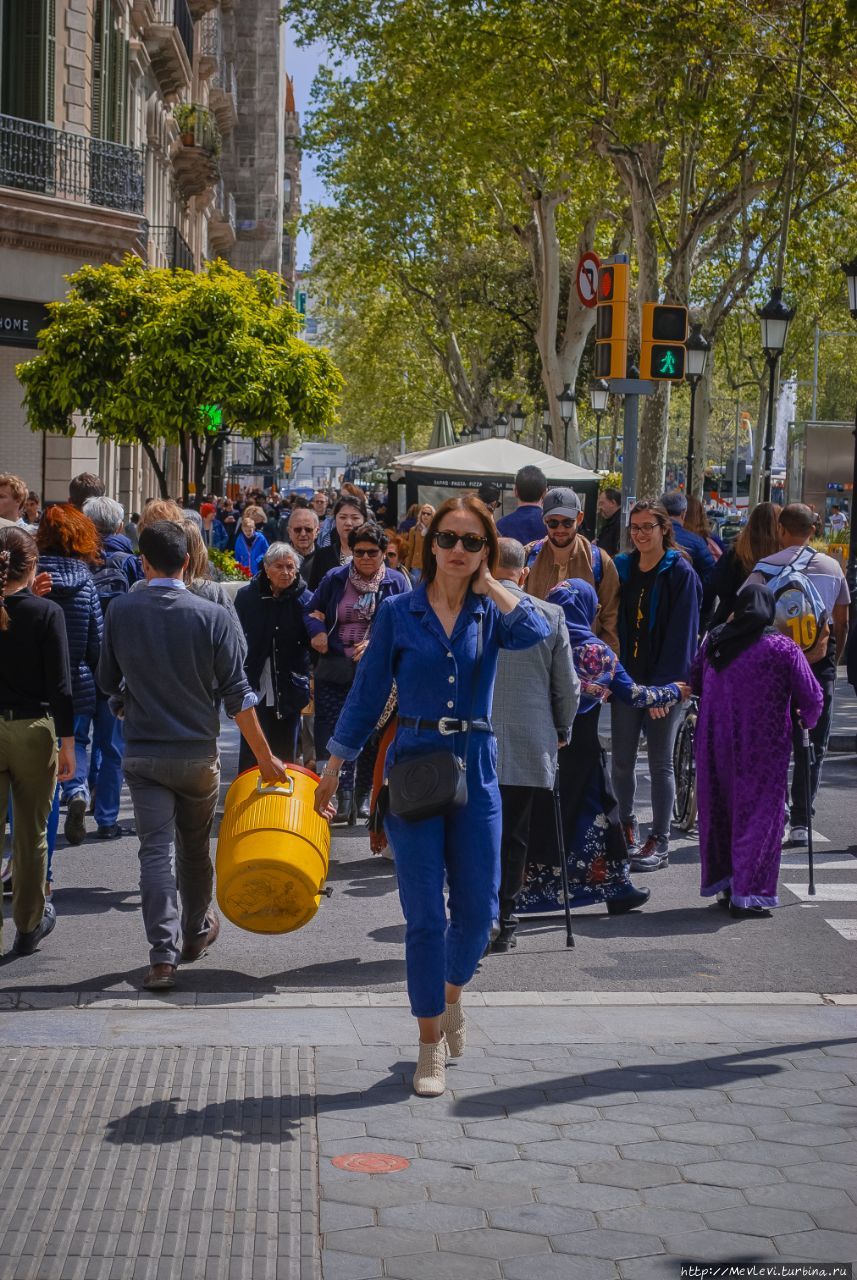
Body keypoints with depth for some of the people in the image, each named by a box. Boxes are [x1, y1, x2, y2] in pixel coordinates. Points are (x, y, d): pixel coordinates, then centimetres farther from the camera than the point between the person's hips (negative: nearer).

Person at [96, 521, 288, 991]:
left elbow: (107, 682, 6)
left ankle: (163, 955, -13)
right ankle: (196, 931, 37)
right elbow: (237, 696, -9)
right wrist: (265, 758, -1)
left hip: (142, 753, 0)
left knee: (154, 850, -2)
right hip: (197, 753, 0)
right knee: (194, 847, 18)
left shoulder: (121, 610, -5)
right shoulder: (211, 616, -9)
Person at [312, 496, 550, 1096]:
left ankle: (451, 994, 37)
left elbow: (534, 632, -21)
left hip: (475, 771, 2)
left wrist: (488, 582, -9)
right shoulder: (399, 612, 0)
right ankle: (432, 1045, 12)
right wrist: (335, 766, 7)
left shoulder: (491, 612, 3)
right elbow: (368, 693, 5)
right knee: (425, 916, -1)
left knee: (478, 908, 6)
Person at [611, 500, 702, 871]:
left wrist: (664, 685, -17)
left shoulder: (680, 573, -6)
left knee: (660, 762, 1)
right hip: (627, 676, 4)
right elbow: (613, 622, 9)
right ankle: (627, 826, 27)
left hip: (664, 681, -4)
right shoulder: (621, 568, 7)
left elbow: (681, 632, -11)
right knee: (622, 759, 8)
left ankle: (660, 842, 8)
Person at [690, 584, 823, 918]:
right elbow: (811, 698, -8)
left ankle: (722, 882, 23)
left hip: (714, 742, 4)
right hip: (762, 748, -4)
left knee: (718, 811, 16)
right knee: (759, 814, 2)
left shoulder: (714, 641, 4)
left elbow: (693, 681, 17)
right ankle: (746, 893, -2)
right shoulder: (782, 648, -9)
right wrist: (806, 720, 13)